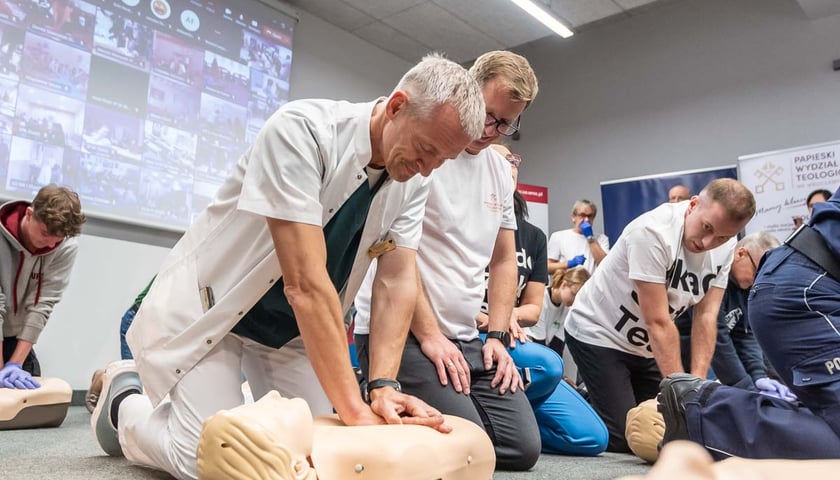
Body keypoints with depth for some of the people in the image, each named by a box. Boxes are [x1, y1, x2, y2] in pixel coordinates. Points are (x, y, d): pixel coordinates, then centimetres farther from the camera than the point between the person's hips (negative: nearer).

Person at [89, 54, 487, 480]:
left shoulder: (413, 178, -8)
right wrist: (355, 410, -33)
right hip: (210, 304, -6)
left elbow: (398, 282, -10)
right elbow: (305, 284, -34)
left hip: (294, 326, 6)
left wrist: (383, 386, -24)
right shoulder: (301, 130, -29)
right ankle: (125, 398, 18)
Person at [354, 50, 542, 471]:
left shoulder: (501, 171, 14)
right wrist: (429, 335, -14)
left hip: (467, 337, 8)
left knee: (522, 447, -1)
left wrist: (497, 336, 6)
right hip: (399, 331, -7)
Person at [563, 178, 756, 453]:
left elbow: (706, 317, -10)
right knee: (623, 438, -12)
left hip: (645, 347, 7)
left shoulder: (725, 247, -8)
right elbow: (658, 322, -27)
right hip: (597, 334, -6)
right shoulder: (652, 231, -28)